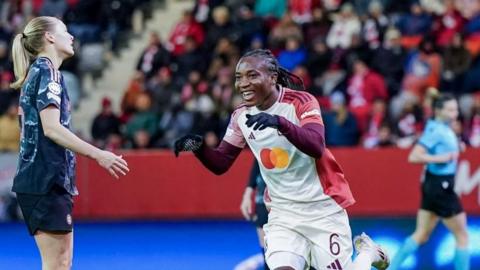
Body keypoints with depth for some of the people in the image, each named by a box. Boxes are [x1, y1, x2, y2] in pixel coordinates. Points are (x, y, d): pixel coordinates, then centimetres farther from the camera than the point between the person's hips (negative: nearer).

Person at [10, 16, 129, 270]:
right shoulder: (46, 71, -9)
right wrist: (98, 154, -20)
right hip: (46, 181, -10)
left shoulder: (38, 71, 18)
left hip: (51, 181, 10)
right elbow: (51, 128, -18)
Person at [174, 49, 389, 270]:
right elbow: (220, 164, 6)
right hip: (283, 214, 4)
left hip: (323, 210, -4)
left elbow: (317, 148, -31)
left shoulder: (301, 102, -15)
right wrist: (198, 147, -16)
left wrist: (280, 123, -47)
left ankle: (367, 252, 33)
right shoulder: (241, 117, 1)